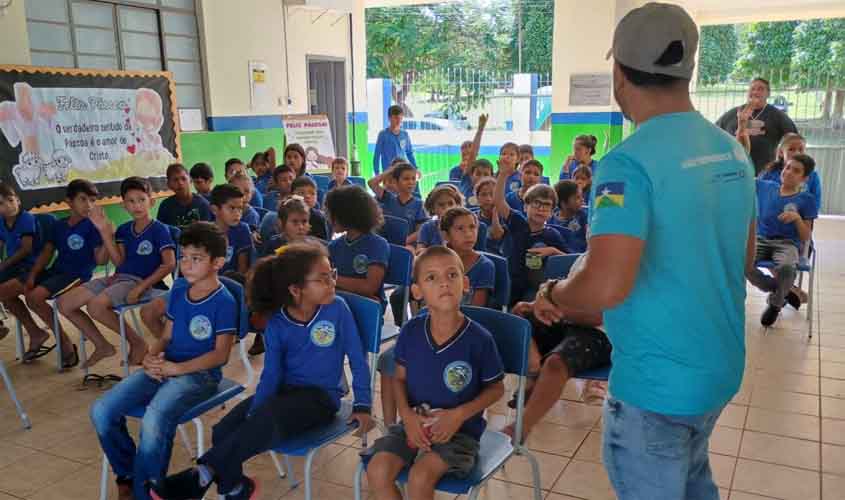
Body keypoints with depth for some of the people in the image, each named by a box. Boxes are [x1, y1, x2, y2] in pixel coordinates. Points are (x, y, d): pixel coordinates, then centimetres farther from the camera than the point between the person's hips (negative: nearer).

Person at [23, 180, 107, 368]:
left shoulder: (92, 226, -9)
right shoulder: (59, 225, 10)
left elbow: (100, 260, -16)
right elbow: (47, 252, 12)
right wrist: (32, 276, 0)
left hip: (78, 275, -7)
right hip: (55, 271, 8)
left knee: (35, 296, -26)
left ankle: (65, 341, -9)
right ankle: (35, 333, 16)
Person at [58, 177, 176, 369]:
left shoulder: (160, 230, -7)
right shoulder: (123, 229, 13)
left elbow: (169, 264, -15)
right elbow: (119, 261, 2)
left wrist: (141, 287, -19)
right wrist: (105, 232, -5)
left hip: (140, 281, -8)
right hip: (117, 277, 8)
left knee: (95, 305, -31)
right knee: (64, 304, -1)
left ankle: (137, 342, -10)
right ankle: (103, 346, 12)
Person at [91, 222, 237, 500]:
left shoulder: (224, 302, -10)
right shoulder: (178, 293, 12)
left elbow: (220, 355, -12)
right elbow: (166, 337, 17)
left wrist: (178, 368, -19)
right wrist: (151, 357, -4)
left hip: (200, 374, -7)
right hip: (164, 368, 7)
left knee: (154, 420, -34)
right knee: (101, 410, -9)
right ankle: (126, 474, 14)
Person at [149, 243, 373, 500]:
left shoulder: (338, 308, -10)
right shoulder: (277, 323, -5)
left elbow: (357, 359, -4)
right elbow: (271, 373, -7)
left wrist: (362, 405, -7)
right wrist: (253, 417, -21)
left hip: (321, 396, -3)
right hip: (283, 390, 4)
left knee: (266, 420, -33)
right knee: (224, 431, -20)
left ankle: (202, 475, -20)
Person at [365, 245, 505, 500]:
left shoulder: (479, 338, -16)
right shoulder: (410, 331, -6)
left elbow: (496, 388, -3)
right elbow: (400, 378, 7)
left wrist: (459, 415, -16)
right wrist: (407, 415, -11)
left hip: (460, 430, -3)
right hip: (414, 424, 4)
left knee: (419, 477, -26)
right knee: (377, 471, -17)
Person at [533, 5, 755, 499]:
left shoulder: (631, 161, -24)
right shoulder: (734, 152, 2)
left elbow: (606, 286, -32)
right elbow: (744, 260, 13)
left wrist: (555, 295, -12)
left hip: (656, 380, -7)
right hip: (720, 366, 8)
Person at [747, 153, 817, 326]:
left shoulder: (806, 199, 4)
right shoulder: (764, 187, 11)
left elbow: (805, 238, 4)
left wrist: (797, 218, -15)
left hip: (787, 243, -2)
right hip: (761, 240, 2)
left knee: (786, 268, -38)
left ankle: (775, 303, -1)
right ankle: (784, 291, -3)